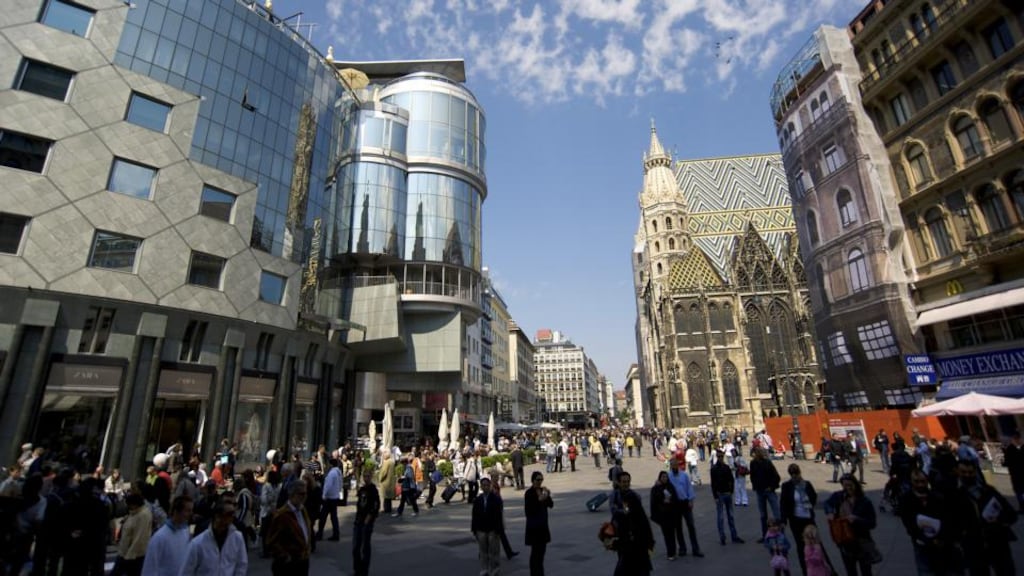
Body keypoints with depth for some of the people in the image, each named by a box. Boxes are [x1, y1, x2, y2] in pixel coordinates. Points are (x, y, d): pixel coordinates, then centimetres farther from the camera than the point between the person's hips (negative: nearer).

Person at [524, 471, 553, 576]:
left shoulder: (543, 490, 5)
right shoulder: (529, 493, -15)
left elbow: (551, 505, 2)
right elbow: (528, 509, -21)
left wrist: (548, 496, -17)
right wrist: (539, 500, -28)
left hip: (543, 524, 7)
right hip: (534, 525, -7)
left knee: (542, 550, 14)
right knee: (536, 551, -4)